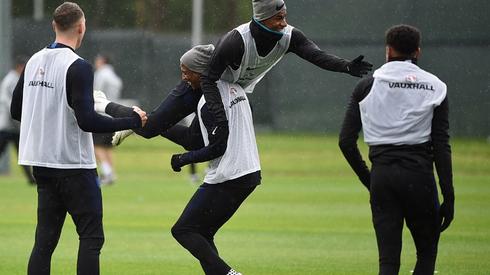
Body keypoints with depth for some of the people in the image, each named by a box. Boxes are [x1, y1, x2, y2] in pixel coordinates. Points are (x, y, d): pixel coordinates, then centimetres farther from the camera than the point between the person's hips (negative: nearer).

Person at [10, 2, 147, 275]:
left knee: (45, 238, 9)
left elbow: (16, 110, 15)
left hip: (42, 165, 7)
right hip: (74, 166, -7)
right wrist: (132, 121, -10)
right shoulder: (77, 67, -15)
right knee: (91, 237, -1)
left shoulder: (34, 62, 7)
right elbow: (87, 121, -20)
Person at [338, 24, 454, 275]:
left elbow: (346, 141, 3)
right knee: (426, 253, 13)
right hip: (419, 174, -1)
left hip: (381, 174, 1)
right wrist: (448, 197, -1)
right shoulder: (435, 87, 4)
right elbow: (441, 147, -2)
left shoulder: (367, 86, 7)